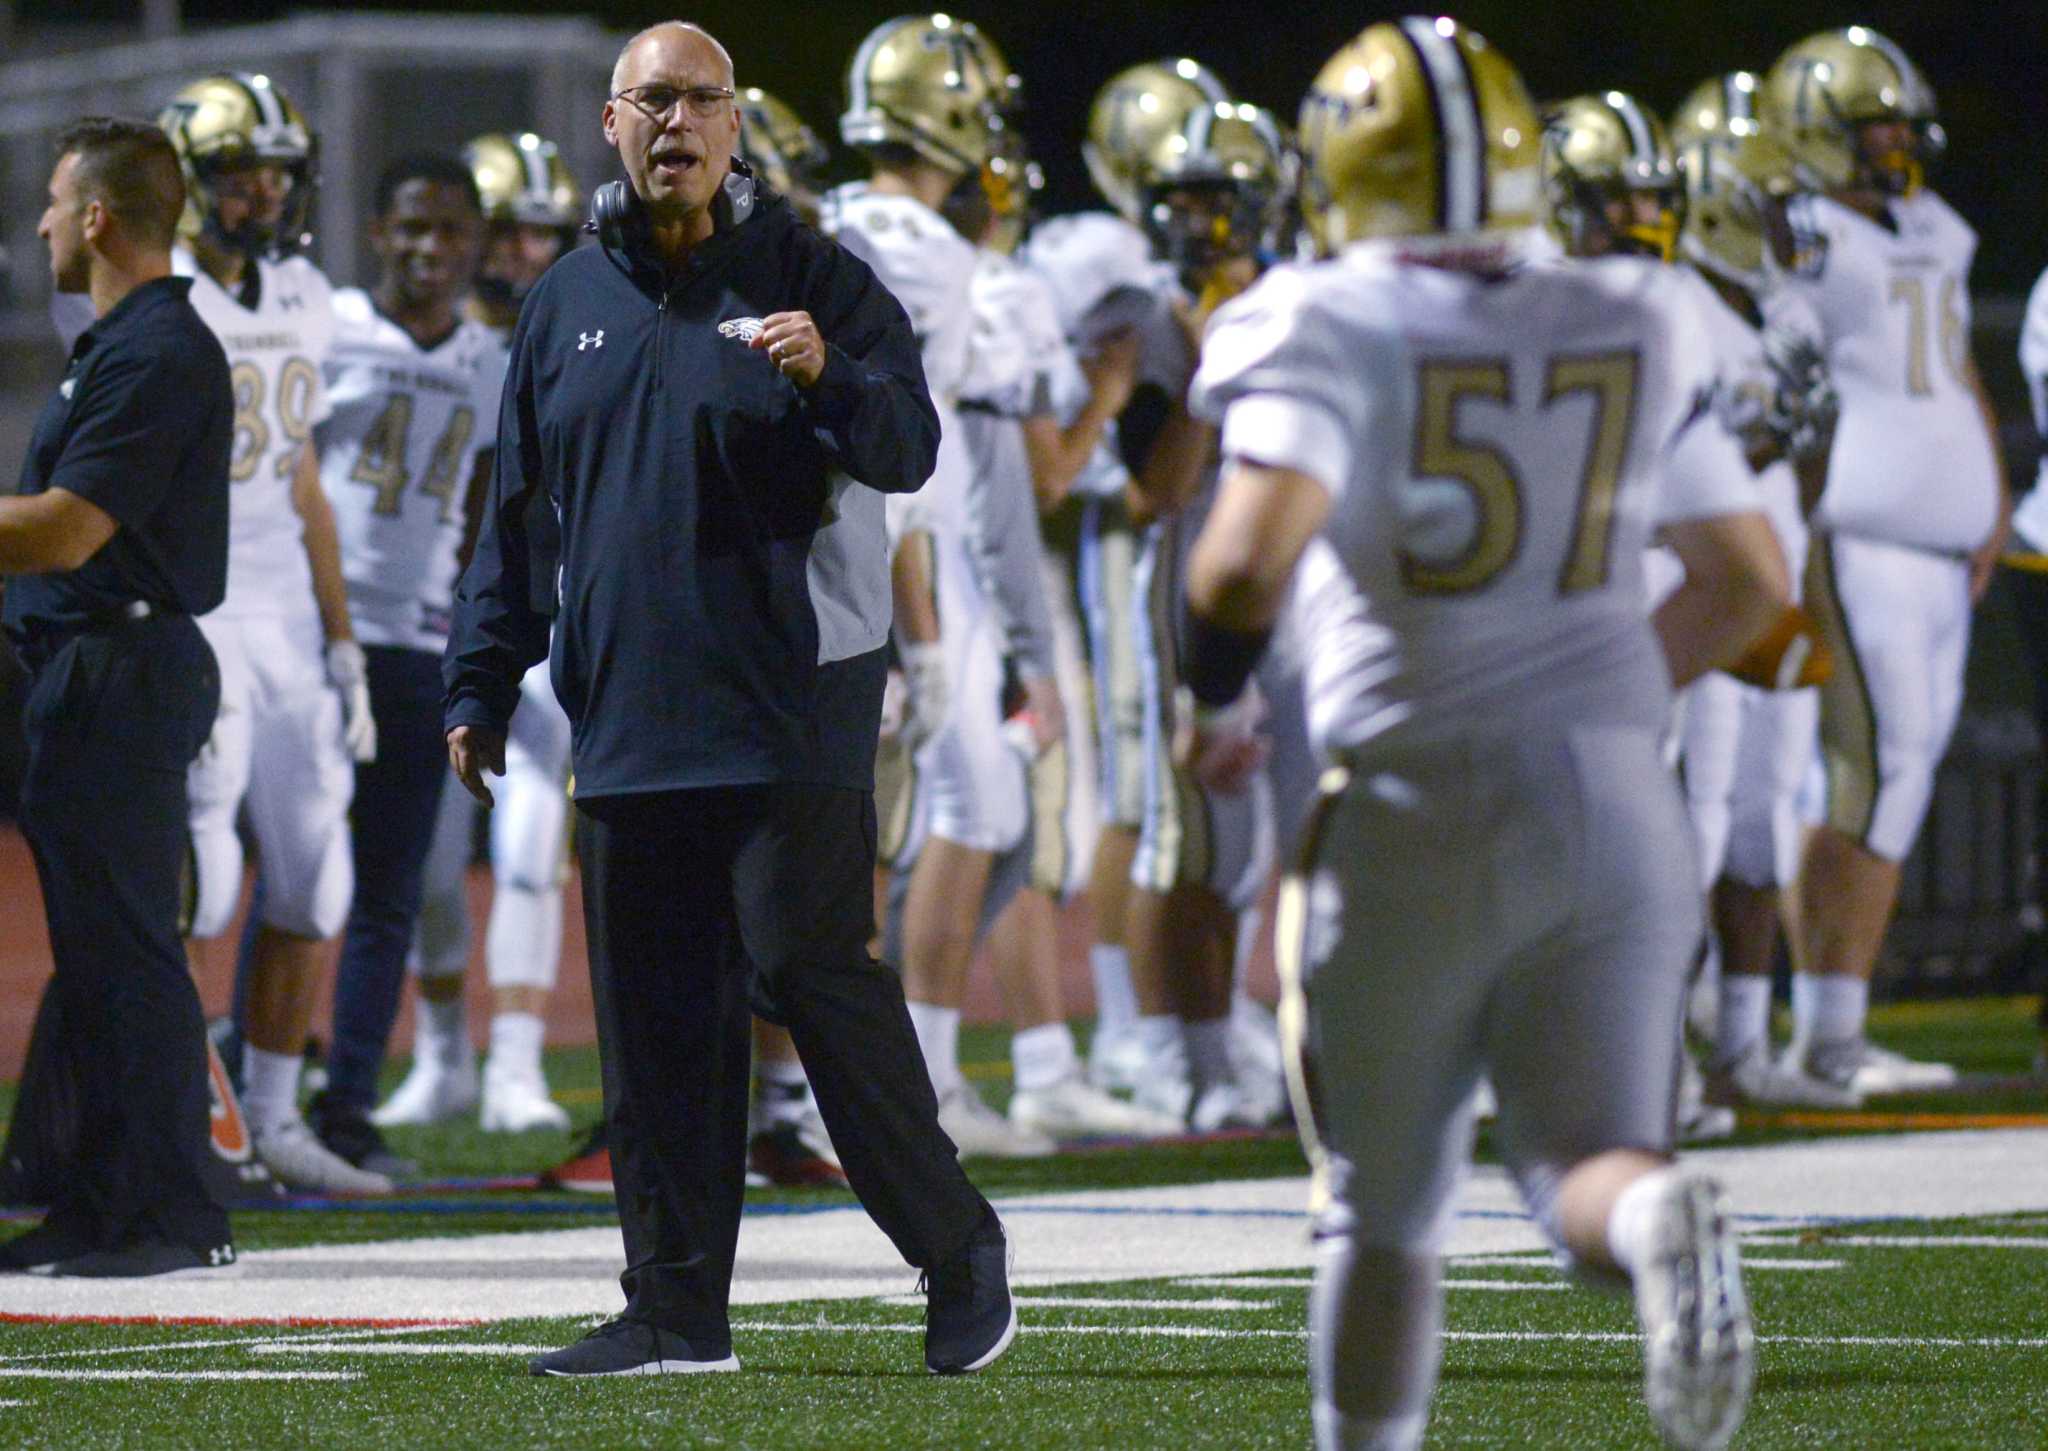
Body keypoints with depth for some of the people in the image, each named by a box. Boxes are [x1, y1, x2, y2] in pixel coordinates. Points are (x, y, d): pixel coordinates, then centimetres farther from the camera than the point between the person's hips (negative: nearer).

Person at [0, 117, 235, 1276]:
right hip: (94, 668, 11)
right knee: (99, 948, 12)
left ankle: (173, 1214, -7)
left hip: (123, 675, -11)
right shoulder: (127, 344, 18)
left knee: (126, 945, -9)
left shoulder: (157, 354, -15)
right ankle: (105, 1208, 17)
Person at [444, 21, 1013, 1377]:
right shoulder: (570, 302, 14)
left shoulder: (811, 277, 2)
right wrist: (482, 686, 15)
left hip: (794, 706, -5)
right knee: (653, 1020, 4)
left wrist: (830, 378, -27)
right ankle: (675, 1307, 9)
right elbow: (518, 514, 19)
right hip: (627, 719, 5)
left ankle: (958, 1247, 4)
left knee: (810, 971, -10)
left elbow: (911, 448, -7)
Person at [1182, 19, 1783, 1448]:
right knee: (1583, 1158, 3)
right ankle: (1661, 1216, -32)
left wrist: (1209, 701, -2)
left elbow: (1247, 562, -21)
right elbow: (1754, 580, 16)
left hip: (1418, 808, -3)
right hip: (1619, 796, 3)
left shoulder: (1327, 331, -7)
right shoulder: (1637, 327, 9)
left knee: (1381, 1211, 13)